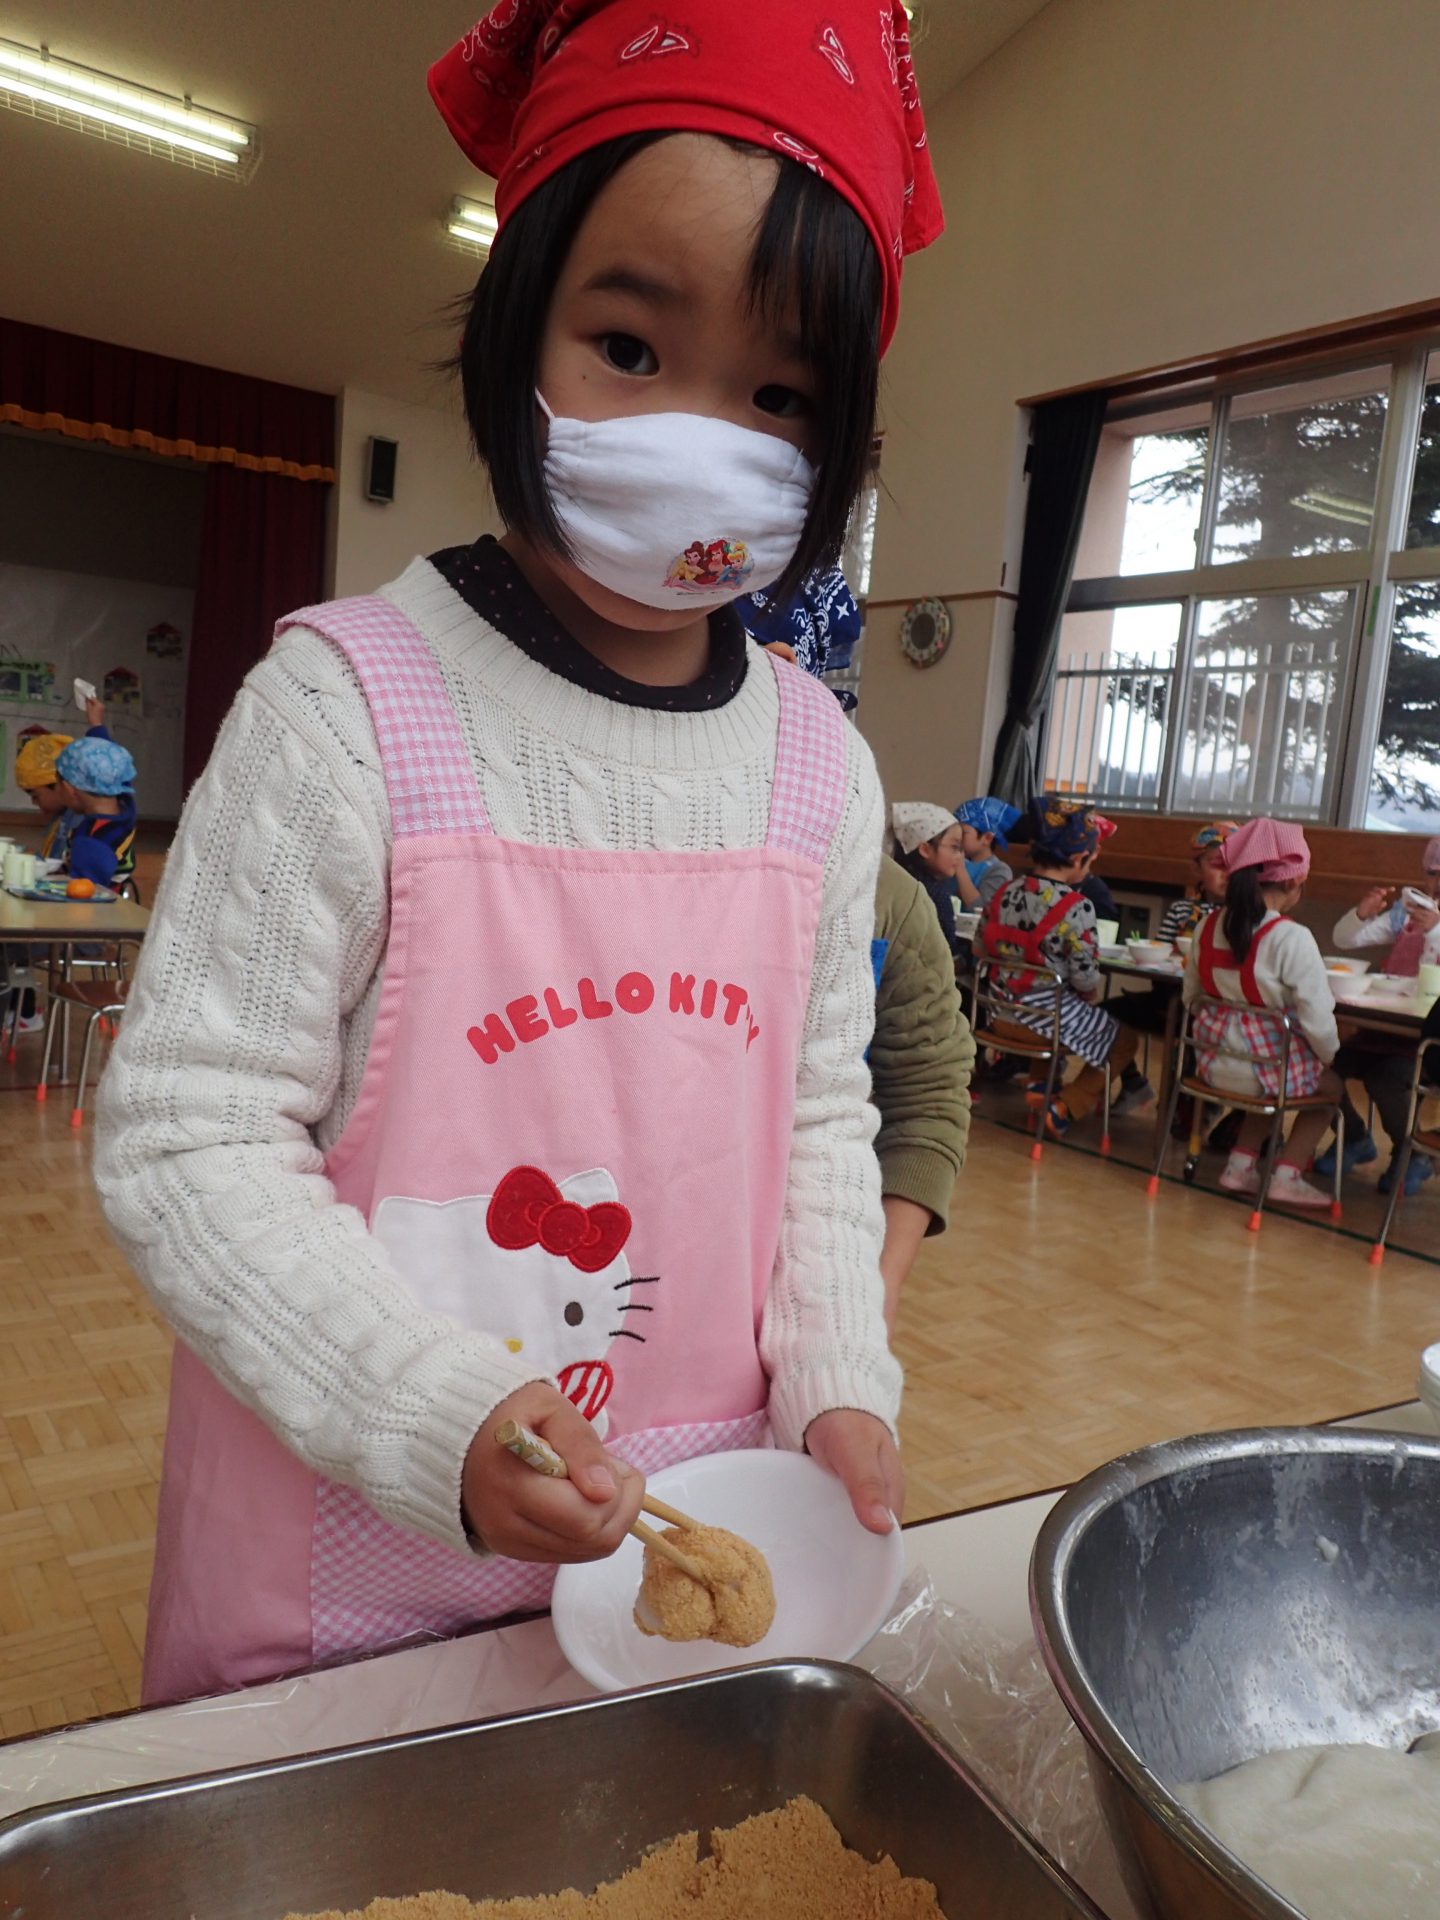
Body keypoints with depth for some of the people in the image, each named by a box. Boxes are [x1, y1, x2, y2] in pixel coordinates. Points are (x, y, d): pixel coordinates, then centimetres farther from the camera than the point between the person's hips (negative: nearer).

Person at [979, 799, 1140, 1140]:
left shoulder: (1005, 894, -2)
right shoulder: (1076, 908, -19)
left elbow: (982, 948, 5)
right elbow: (1086, 978, -17)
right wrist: (1092, 997, 6)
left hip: (1001, 1011, 7)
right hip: (1051, 1016, -7)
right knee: (1124, 1040, 19)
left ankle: (1042, 1083, 22)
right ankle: (1066, 1107, 6)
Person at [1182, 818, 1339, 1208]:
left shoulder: (1210, 926, -1)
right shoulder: (1292, 938, -20)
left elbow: (1191, 996, 9)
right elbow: (1317, 1018, -17)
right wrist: (1330, 1054, 4)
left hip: (1212, 1062, 6)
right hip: (1267, 1066, -5)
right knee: (1331, 1083, 24)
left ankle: (1241, 1164, 27)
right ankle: (1287, 1176, 17)